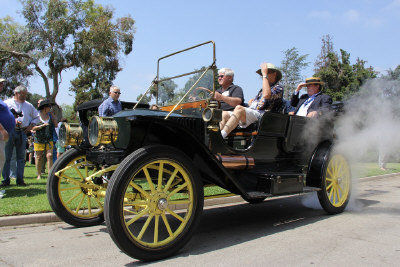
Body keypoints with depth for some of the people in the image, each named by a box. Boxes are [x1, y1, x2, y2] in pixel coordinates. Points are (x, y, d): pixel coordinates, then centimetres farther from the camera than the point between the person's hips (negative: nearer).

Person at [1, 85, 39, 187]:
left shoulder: (28, 105, 16)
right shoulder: (7, 103, 6)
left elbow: (37, 116, 25)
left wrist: (31, 125, 9)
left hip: (22, 132, 3)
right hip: (10, 131, -3)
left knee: (21, 157, 4)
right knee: (6, 157, -2)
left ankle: (20, 179, 10)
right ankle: (6, 179, 5)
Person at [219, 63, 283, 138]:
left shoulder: (278, 87, 6)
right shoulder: (264, 88, 33)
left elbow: (266, 95, -17)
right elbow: (251, 101, 36)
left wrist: (265, 75, -8)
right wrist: (251, 102, 10)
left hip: (260, 114, -9)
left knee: (239, 108, -35)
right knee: (224, 114, -6)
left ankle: (220, 136, -44)